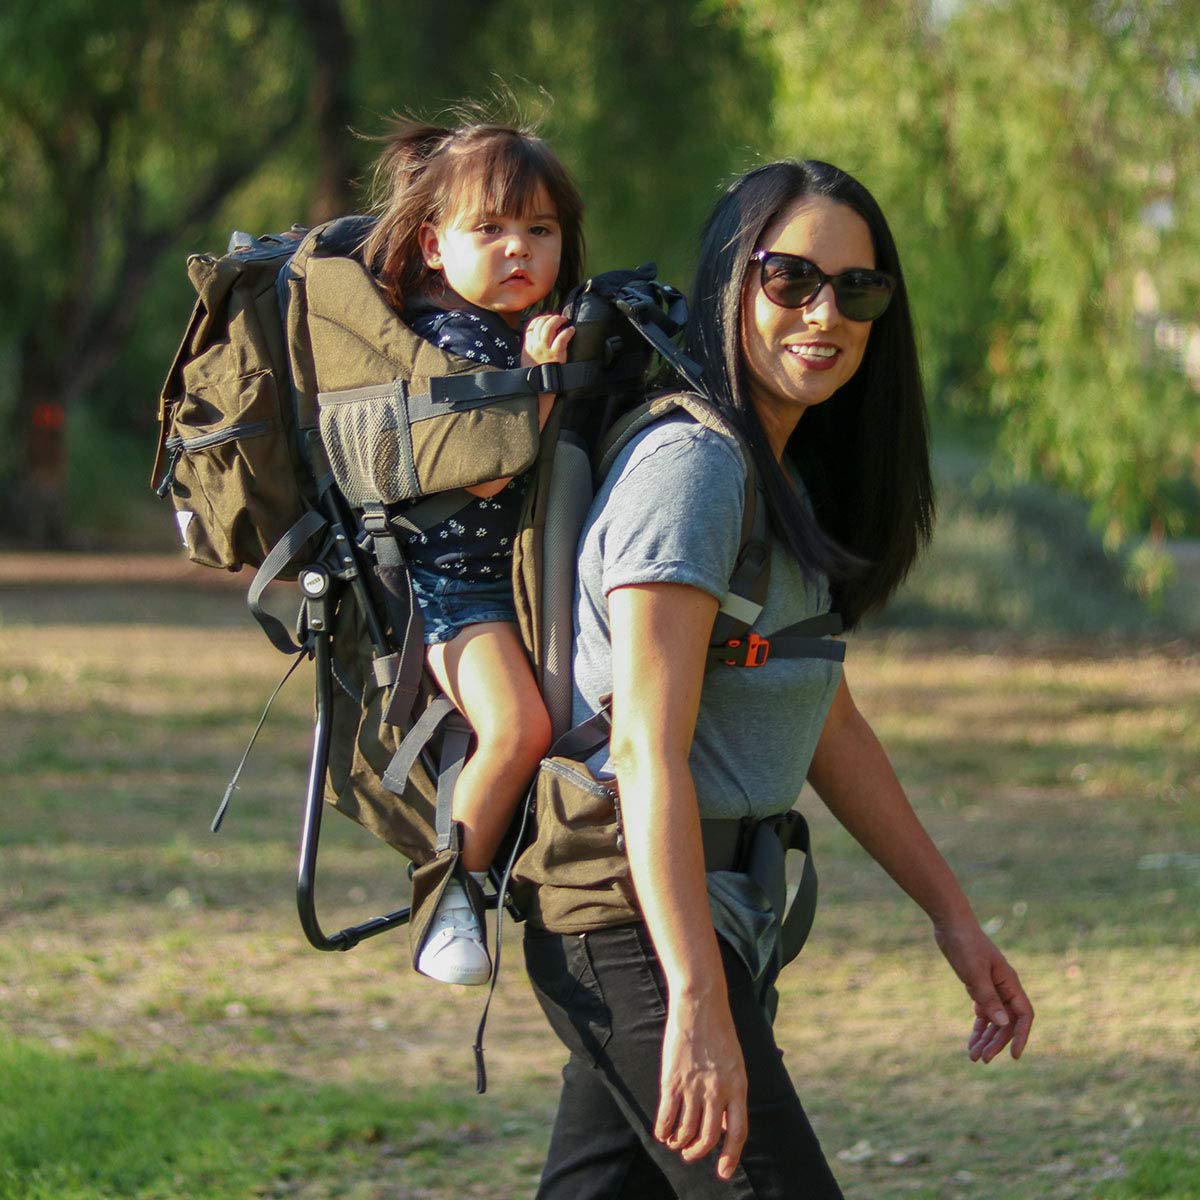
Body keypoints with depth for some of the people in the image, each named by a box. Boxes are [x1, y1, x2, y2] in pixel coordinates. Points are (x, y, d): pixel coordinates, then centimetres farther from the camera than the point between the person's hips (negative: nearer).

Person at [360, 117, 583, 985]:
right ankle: (454, 897, -10)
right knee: (517, 726, -26)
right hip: (457, 580, -9)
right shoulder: (452, 336, -15)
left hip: (540, 578, 9)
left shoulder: (551, 326, 10)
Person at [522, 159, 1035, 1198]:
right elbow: (647, 747, -23)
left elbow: (829, 725, 23)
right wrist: (696, 1004, -30)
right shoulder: (692, 463, -16)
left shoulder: (791, 482, 16)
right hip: (641, 922, -10)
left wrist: (954, 916, 22)